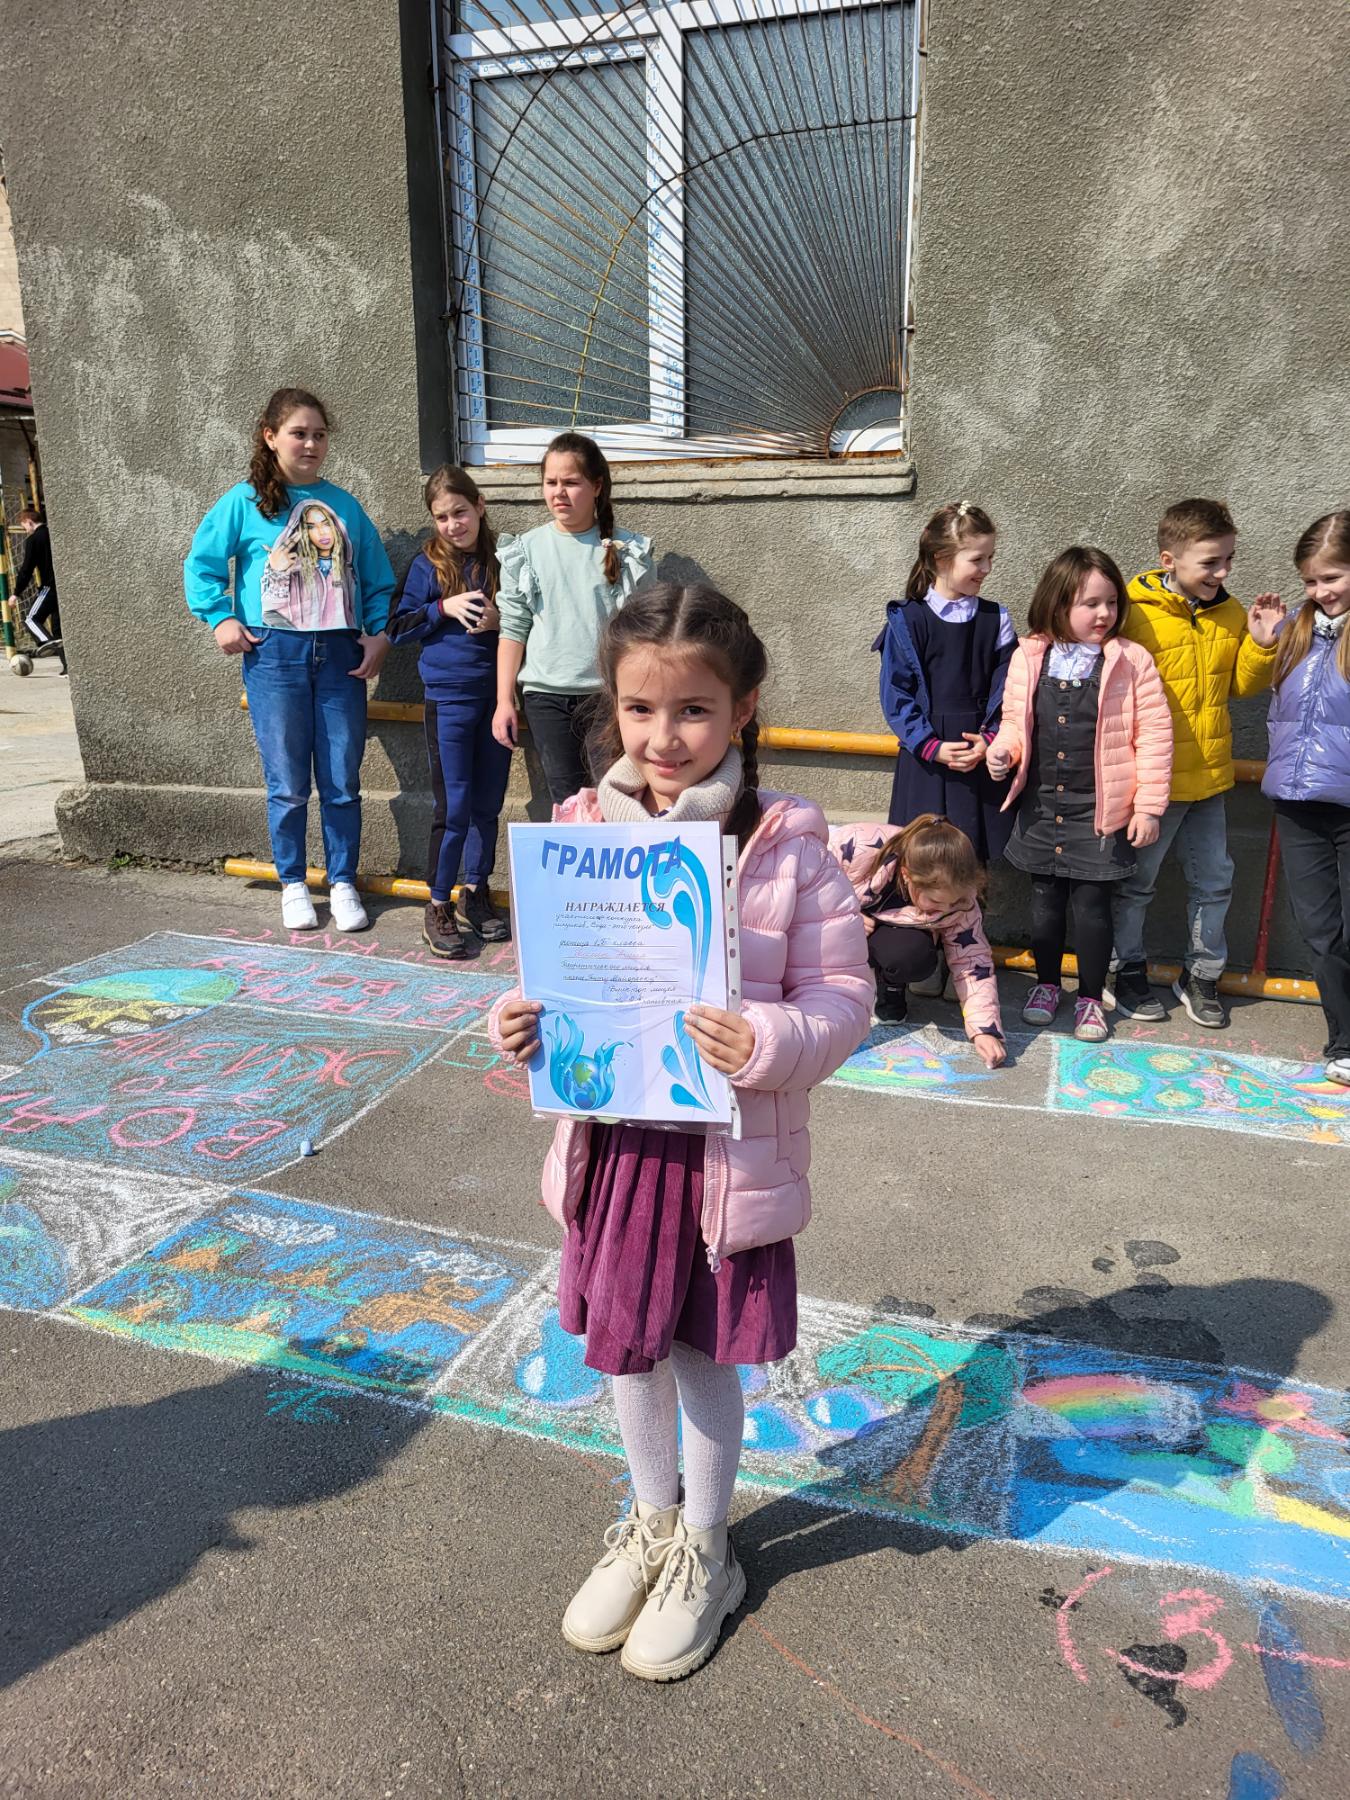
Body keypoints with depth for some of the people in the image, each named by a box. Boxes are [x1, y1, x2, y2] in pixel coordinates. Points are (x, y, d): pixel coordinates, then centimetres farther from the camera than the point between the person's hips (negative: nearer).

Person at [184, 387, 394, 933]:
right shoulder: (244, 501, 2)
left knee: (343, 783, 5)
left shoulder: (344, 505, 10)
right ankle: (293, 885, 19)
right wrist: (220, 619, -7)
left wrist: (380, 633, 0)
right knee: (288, 784, 4)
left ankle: (343, 883, 18)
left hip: (340, 654, 2)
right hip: (274, 656, -2)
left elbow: (378, 579, 12)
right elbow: (201, 565, 4)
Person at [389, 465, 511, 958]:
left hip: (495, 694, 3)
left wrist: (500, 620, -9)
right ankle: (438, 908, 8)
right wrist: (445, 608, -13)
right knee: (453, 807, -4)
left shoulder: (503, 560, 5)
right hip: (448, 698, -3)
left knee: (488, 803, 11)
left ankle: (476, 891, 27)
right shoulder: (428, 565, 0)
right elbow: (399, 629, 0)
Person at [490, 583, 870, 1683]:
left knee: (705, 1353, 15)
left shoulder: (786, 847, -14)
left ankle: (705, 1552, 44)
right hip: (613, 1133, 4)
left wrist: (770, 1045, -30)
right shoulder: (580, 834, -4)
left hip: (729, 1145, -3)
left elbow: (843, 994, -12)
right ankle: (651, 1524, 49)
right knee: (627, 1343, 20)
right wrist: (523, 1026, -13)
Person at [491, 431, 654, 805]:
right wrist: (504, 701, 4)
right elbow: (513, 630, 7)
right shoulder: (525, 551, 5)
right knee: (567, 801, -1)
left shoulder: (629, 552, 1)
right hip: (547, 694, 1)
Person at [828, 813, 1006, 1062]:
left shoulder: (958, 898, -26)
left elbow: (972, 963, -19)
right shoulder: (860, 848, -38)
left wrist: (985, 1030, -29)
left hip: (888, 933, 1)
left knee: (913, 959, -35)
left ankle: (891, 988, -1)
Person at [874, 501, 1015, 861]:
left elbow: (1007, 689, 1)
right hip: (925, 762, -2)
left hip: (984, 761, 2)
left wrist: (990, 740, -14)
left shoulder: (995, 620, 5)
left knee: (985, 852, 4)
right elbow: (896, 693, -5)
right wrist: (931, 746, -14)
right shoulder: (907, 621, -3)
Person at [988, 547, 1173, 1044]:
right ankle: (1046, 984, 33)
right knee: (1045, 900, 14)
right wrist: (1003, 749, -10)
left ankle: (1090, 998, 21)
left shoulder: (1132, 662, -7)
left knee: (1091, 905, 4)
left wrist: (1149, 805, -7)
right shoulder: (1028, 657, 0)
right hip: (1041, 807, 3)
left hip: (1100, 811, -3)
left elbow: (1154, 736, -5)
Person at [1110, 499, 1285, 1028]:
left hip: (1209, 777, 6)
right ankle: (1129, 970, 29)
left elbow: (1244, 685, 12)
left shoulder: (1230, 614, 3)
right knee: (1136, 882, 11)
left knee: (1214, 882, 15)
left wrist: (1261, 645, -6)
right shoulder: (1135, 614, -16)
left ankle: (1201, 975, 31)